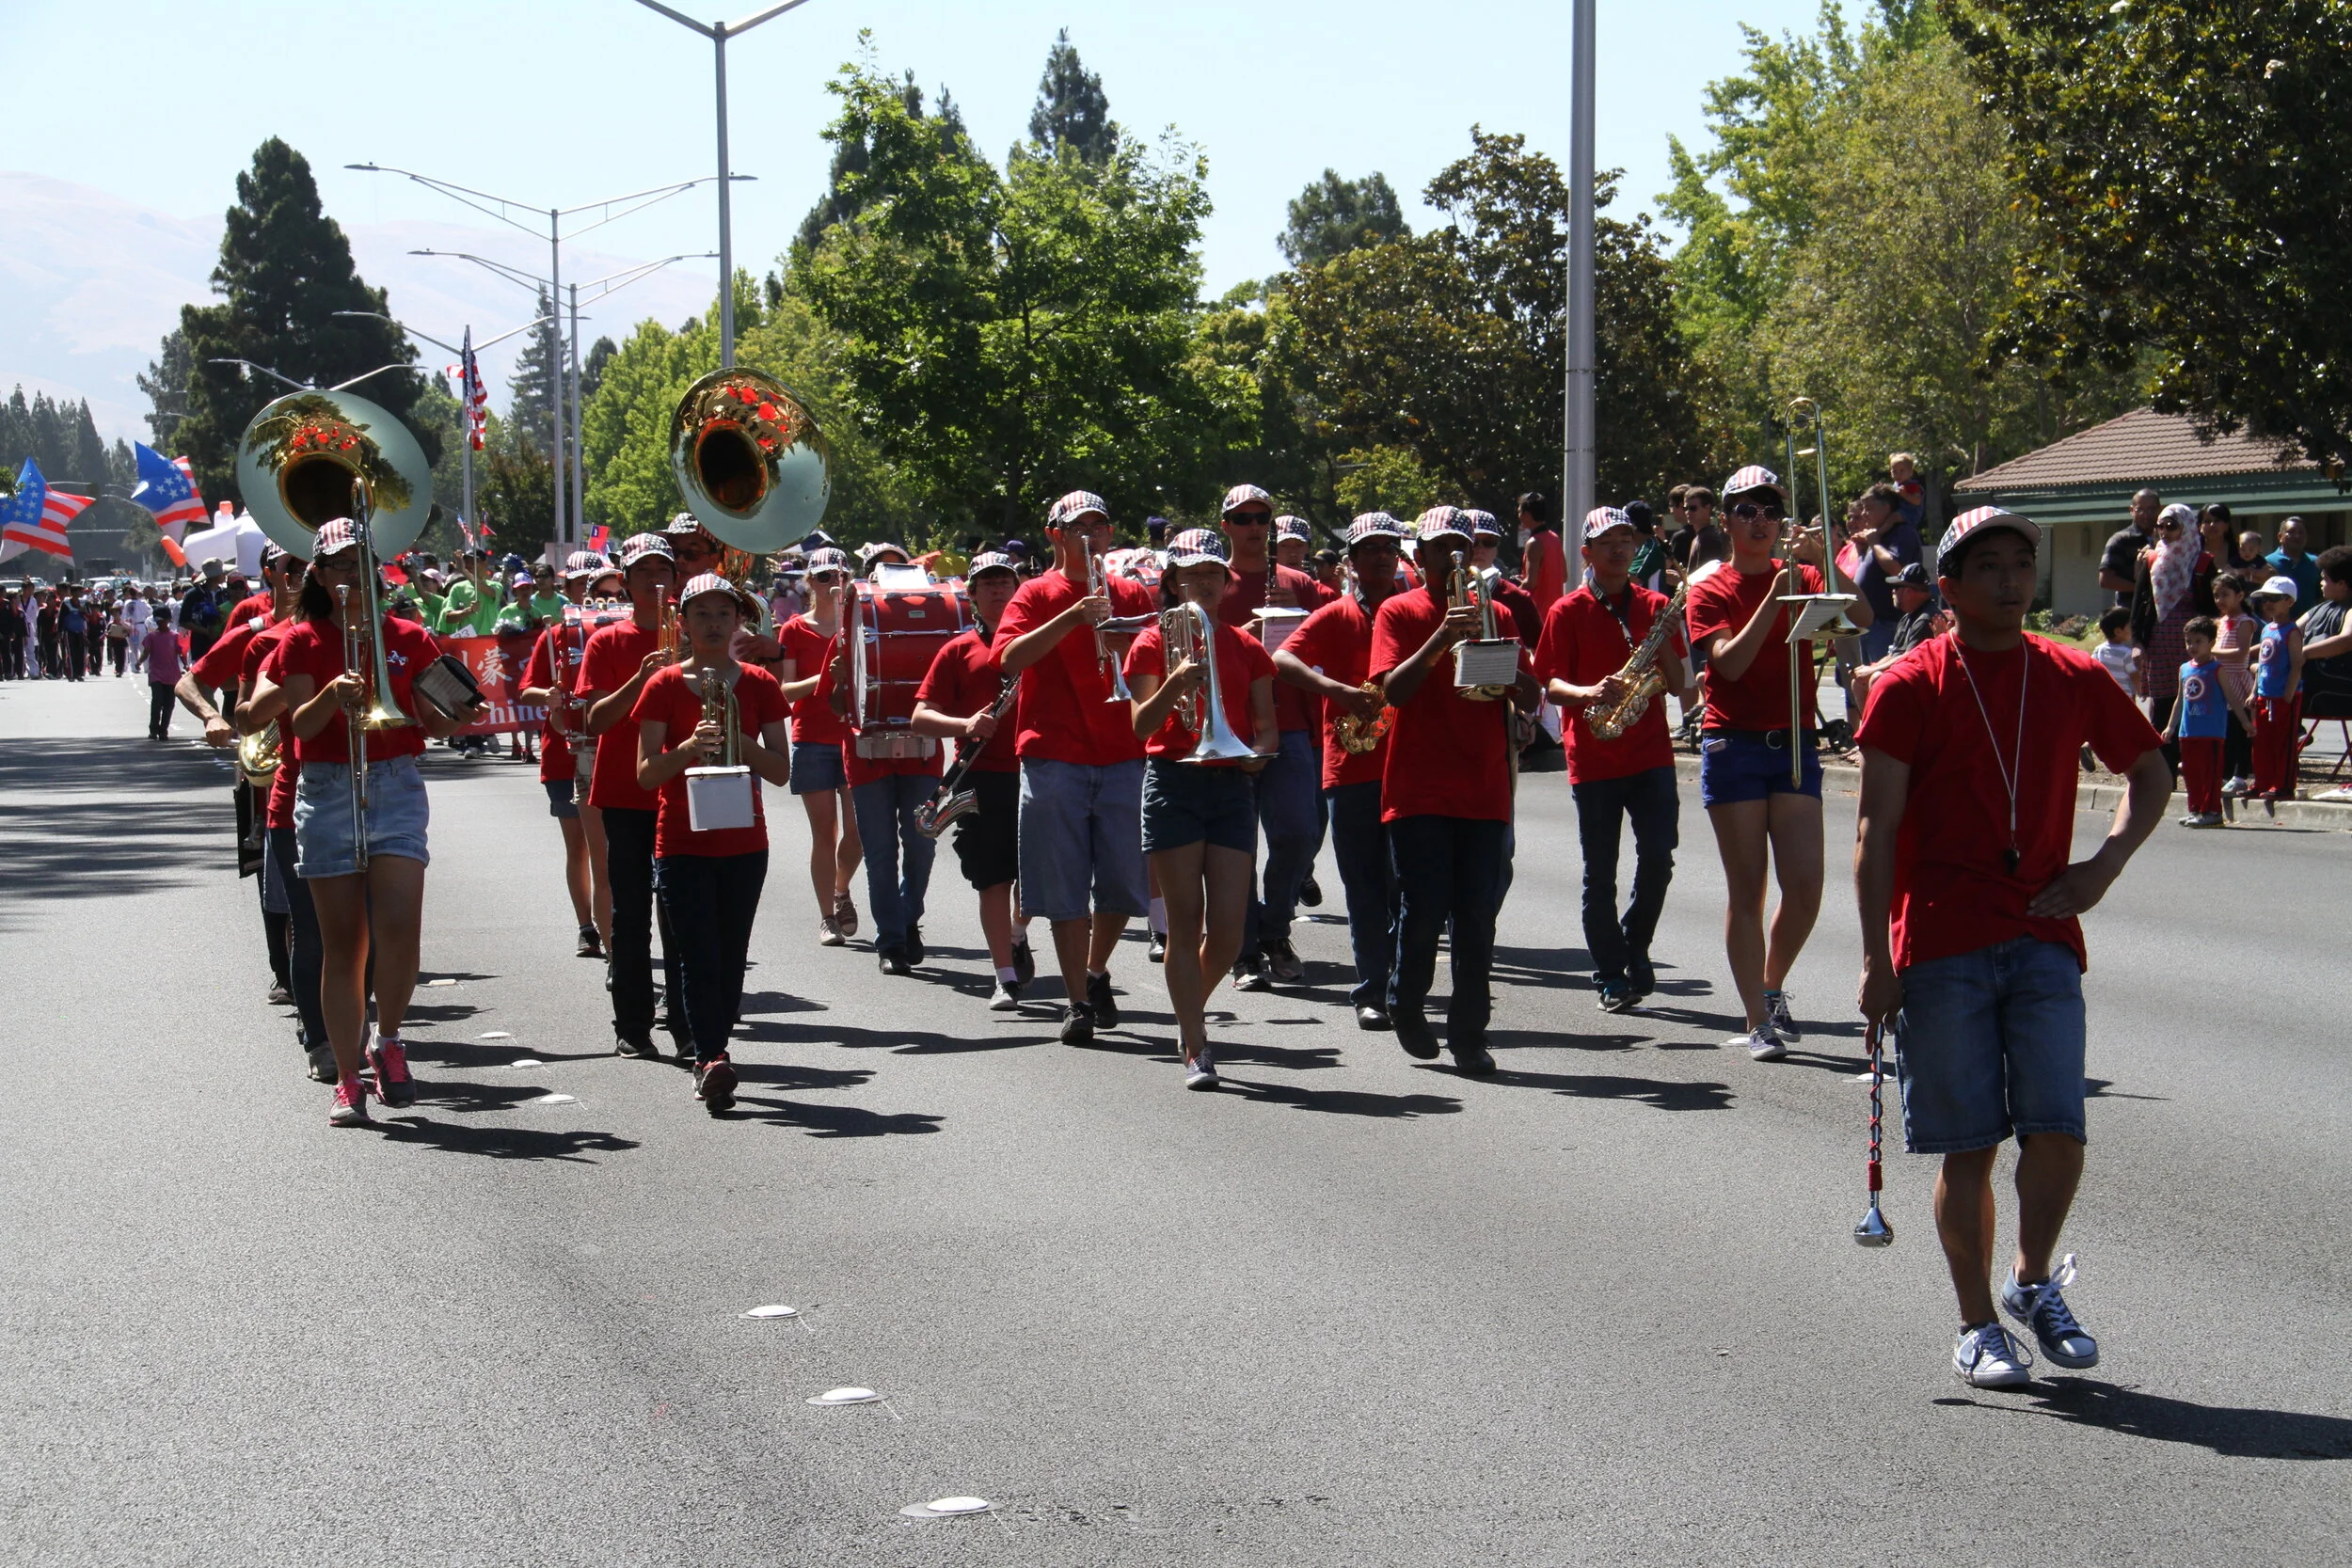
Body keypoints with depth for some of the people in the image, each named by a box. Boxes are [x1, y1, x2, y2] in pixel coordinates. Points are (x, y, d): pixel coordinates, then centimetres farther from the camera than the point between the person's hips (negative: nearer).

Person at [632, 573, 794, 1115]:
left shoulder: (759, 685, 5)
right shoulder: (665, 685, 0)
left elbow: (781, 771, 2)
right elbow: (646, 774, -5)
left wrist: (740, 743, -15)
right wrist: (688, 748, -22)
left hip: (744, 843, 2)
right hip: (682, 842, -2)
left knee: (731, 958, 6)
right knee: (699, 957, -12)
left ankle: (712, 1058, 17)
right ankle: (712, 1059, -21)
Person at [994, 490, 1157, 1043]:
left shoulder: (1132, 595, 13)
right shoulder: (1038, 594, 5)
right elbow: (1009, 657, -10)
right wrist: (1072, 618, -21)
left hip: (1122, 756, 3)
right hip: (1054, 759, -3)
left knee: (1125, 884, 4)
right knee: (1065, 889, -3)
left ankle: (1097, 973, 29)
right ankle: (1078, 1002, 4)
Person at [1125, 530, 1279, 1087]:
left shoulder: (1246, 648, 13)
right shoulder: (1153, 642, 4)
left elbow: (1267, 726, 12)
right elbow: (1142, 726, -6)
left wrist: (1260, 750, -10)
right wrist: (1174, 685, -24)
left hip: (1231, 786, 3)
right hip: (1173, 784, -3)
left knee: (1228, 928, -3)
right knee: (1186, 921, -5)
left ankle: (1192, 1007, 25)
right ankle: (1195, 1048, -2)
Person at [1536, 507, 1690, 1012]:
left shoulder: (1654, 606, 10)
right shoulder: (1568, 612, 2)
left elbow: (1677, 686, 9)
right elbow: (1550, 683, -3)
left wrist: (1664, 639, -9)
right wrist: (1589, 693, -24)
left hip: (1650, 752, 2)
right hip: (1593, 757, -2)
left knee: (1658, 858, -8)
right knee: (1600, 874, 1)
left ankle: (1634, 947, 14)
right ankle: (1611, 977, 10)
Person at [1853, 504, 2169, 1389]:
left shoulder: (2074, 679, 7)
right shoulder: (1909, 688, -3)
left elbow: (2151, 772, 20)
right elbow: (1877, 828, -4)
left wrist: (2106, 865, 4)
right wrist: (1877, 958, -10)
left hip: (2042, 938, 2)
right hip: (1940, 944, -2)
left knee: (2057, 1131, -7)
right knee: (1968, 1145, 0)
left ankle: (2034, 1284, 18)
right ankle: (1978, 1325, 13)